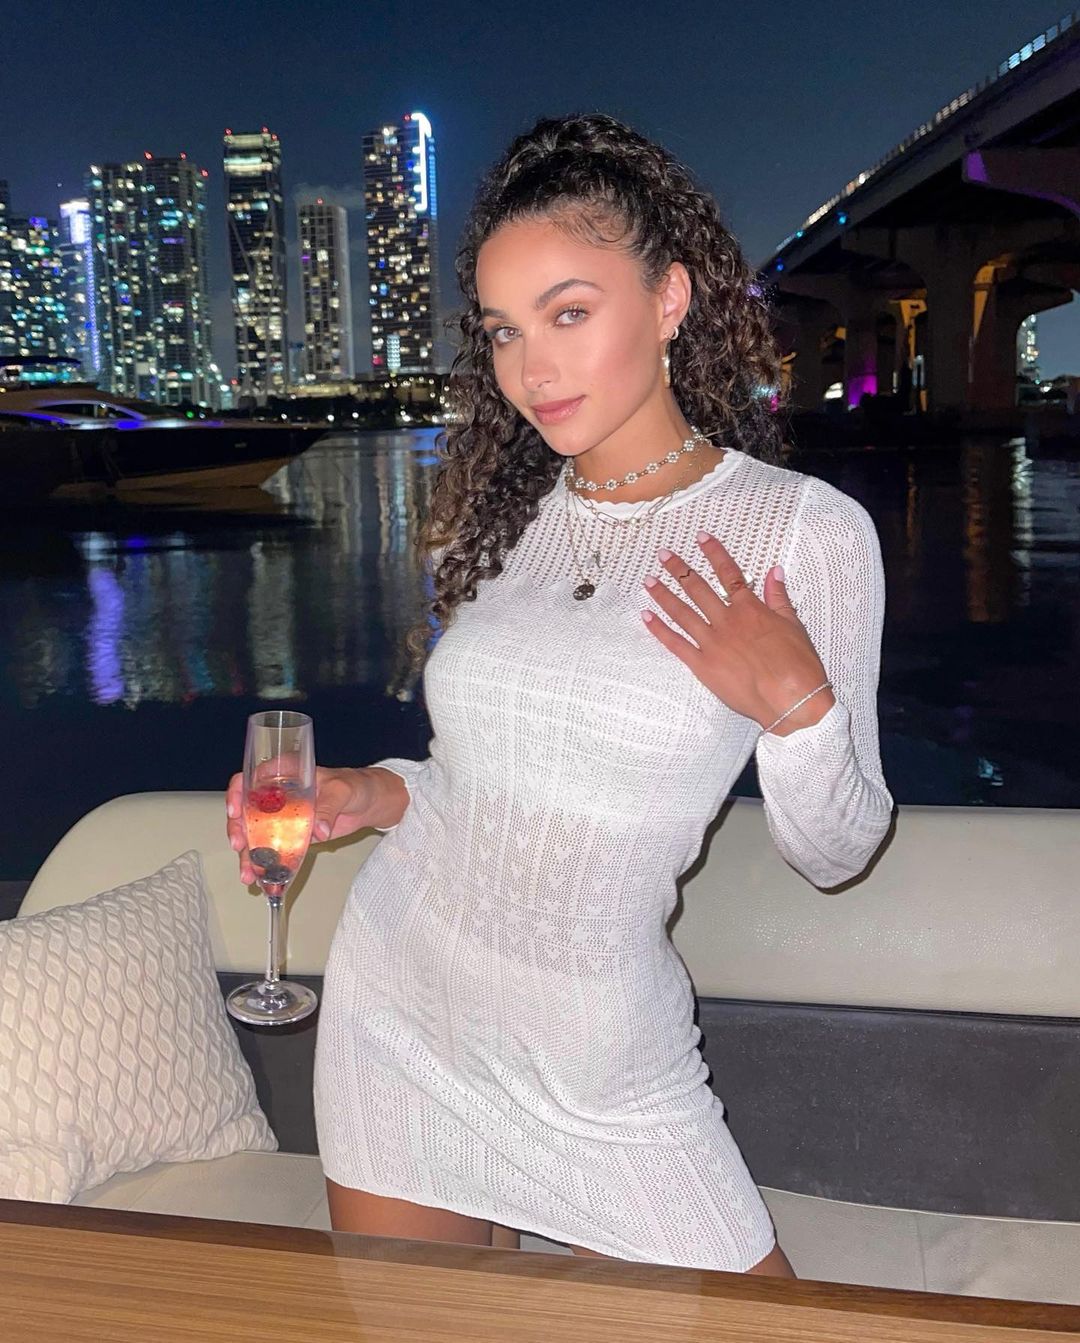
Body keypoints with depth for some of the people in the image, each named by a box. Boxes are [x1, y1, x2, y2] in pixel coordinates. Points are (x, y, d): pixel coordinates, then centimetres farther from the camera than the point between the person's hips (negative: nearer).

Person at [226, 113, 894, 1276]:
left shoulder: (804, 528, -10)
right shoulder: (502, 518, 2)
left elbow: (833, 853, -6)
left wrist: (795, 704, -23)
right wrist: (378, 796, -5)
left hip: (601, 1069, -3)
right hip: (396, 1004, 4)